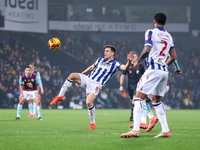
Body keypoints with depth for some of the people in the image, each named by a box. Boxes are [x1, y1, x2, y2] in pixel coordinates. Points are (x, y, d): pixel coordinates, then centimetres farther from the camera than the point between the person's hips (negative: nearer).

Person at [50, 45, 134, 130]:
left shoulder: (115, 64, 0)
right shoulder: (100, 60, 17)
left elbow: (125, 68, -17)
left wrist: (129, 61, -38)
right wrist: (81, 75, 33)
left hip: (96, 84, -5)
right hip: (87, 79, 5)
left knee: (88, 102, -24)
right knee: (72, 75, -21)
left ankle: (93, 123, 0)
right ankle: (60, 96, -11)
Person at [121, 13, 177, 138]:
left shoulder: (151, 32, -2)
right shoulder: (169, 36, 17)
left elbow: (147, 50, -14)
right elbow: (173, 57, 17)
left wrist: (138, 61, 1)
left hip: (153, 69, -7)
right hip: (164, 71, 7)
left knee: (139, 97, -7)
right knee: (156, 101, 17)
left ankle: (136, 129, -19)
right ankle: (166, 131, 11)